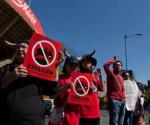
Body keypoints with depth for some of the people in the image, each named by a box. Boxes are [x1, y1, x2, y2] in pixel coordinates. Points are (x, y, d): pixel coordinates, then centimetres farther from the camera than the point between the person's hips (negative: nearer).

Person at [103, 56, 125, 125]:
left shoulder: (121, 77, 22)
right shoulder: (111, 73, 2)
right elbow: (105, 65, -16)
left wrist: (123, 98, 8)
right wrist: (114, 59, -2)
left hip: (122, 101, 8)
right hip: (114, 100, -7)